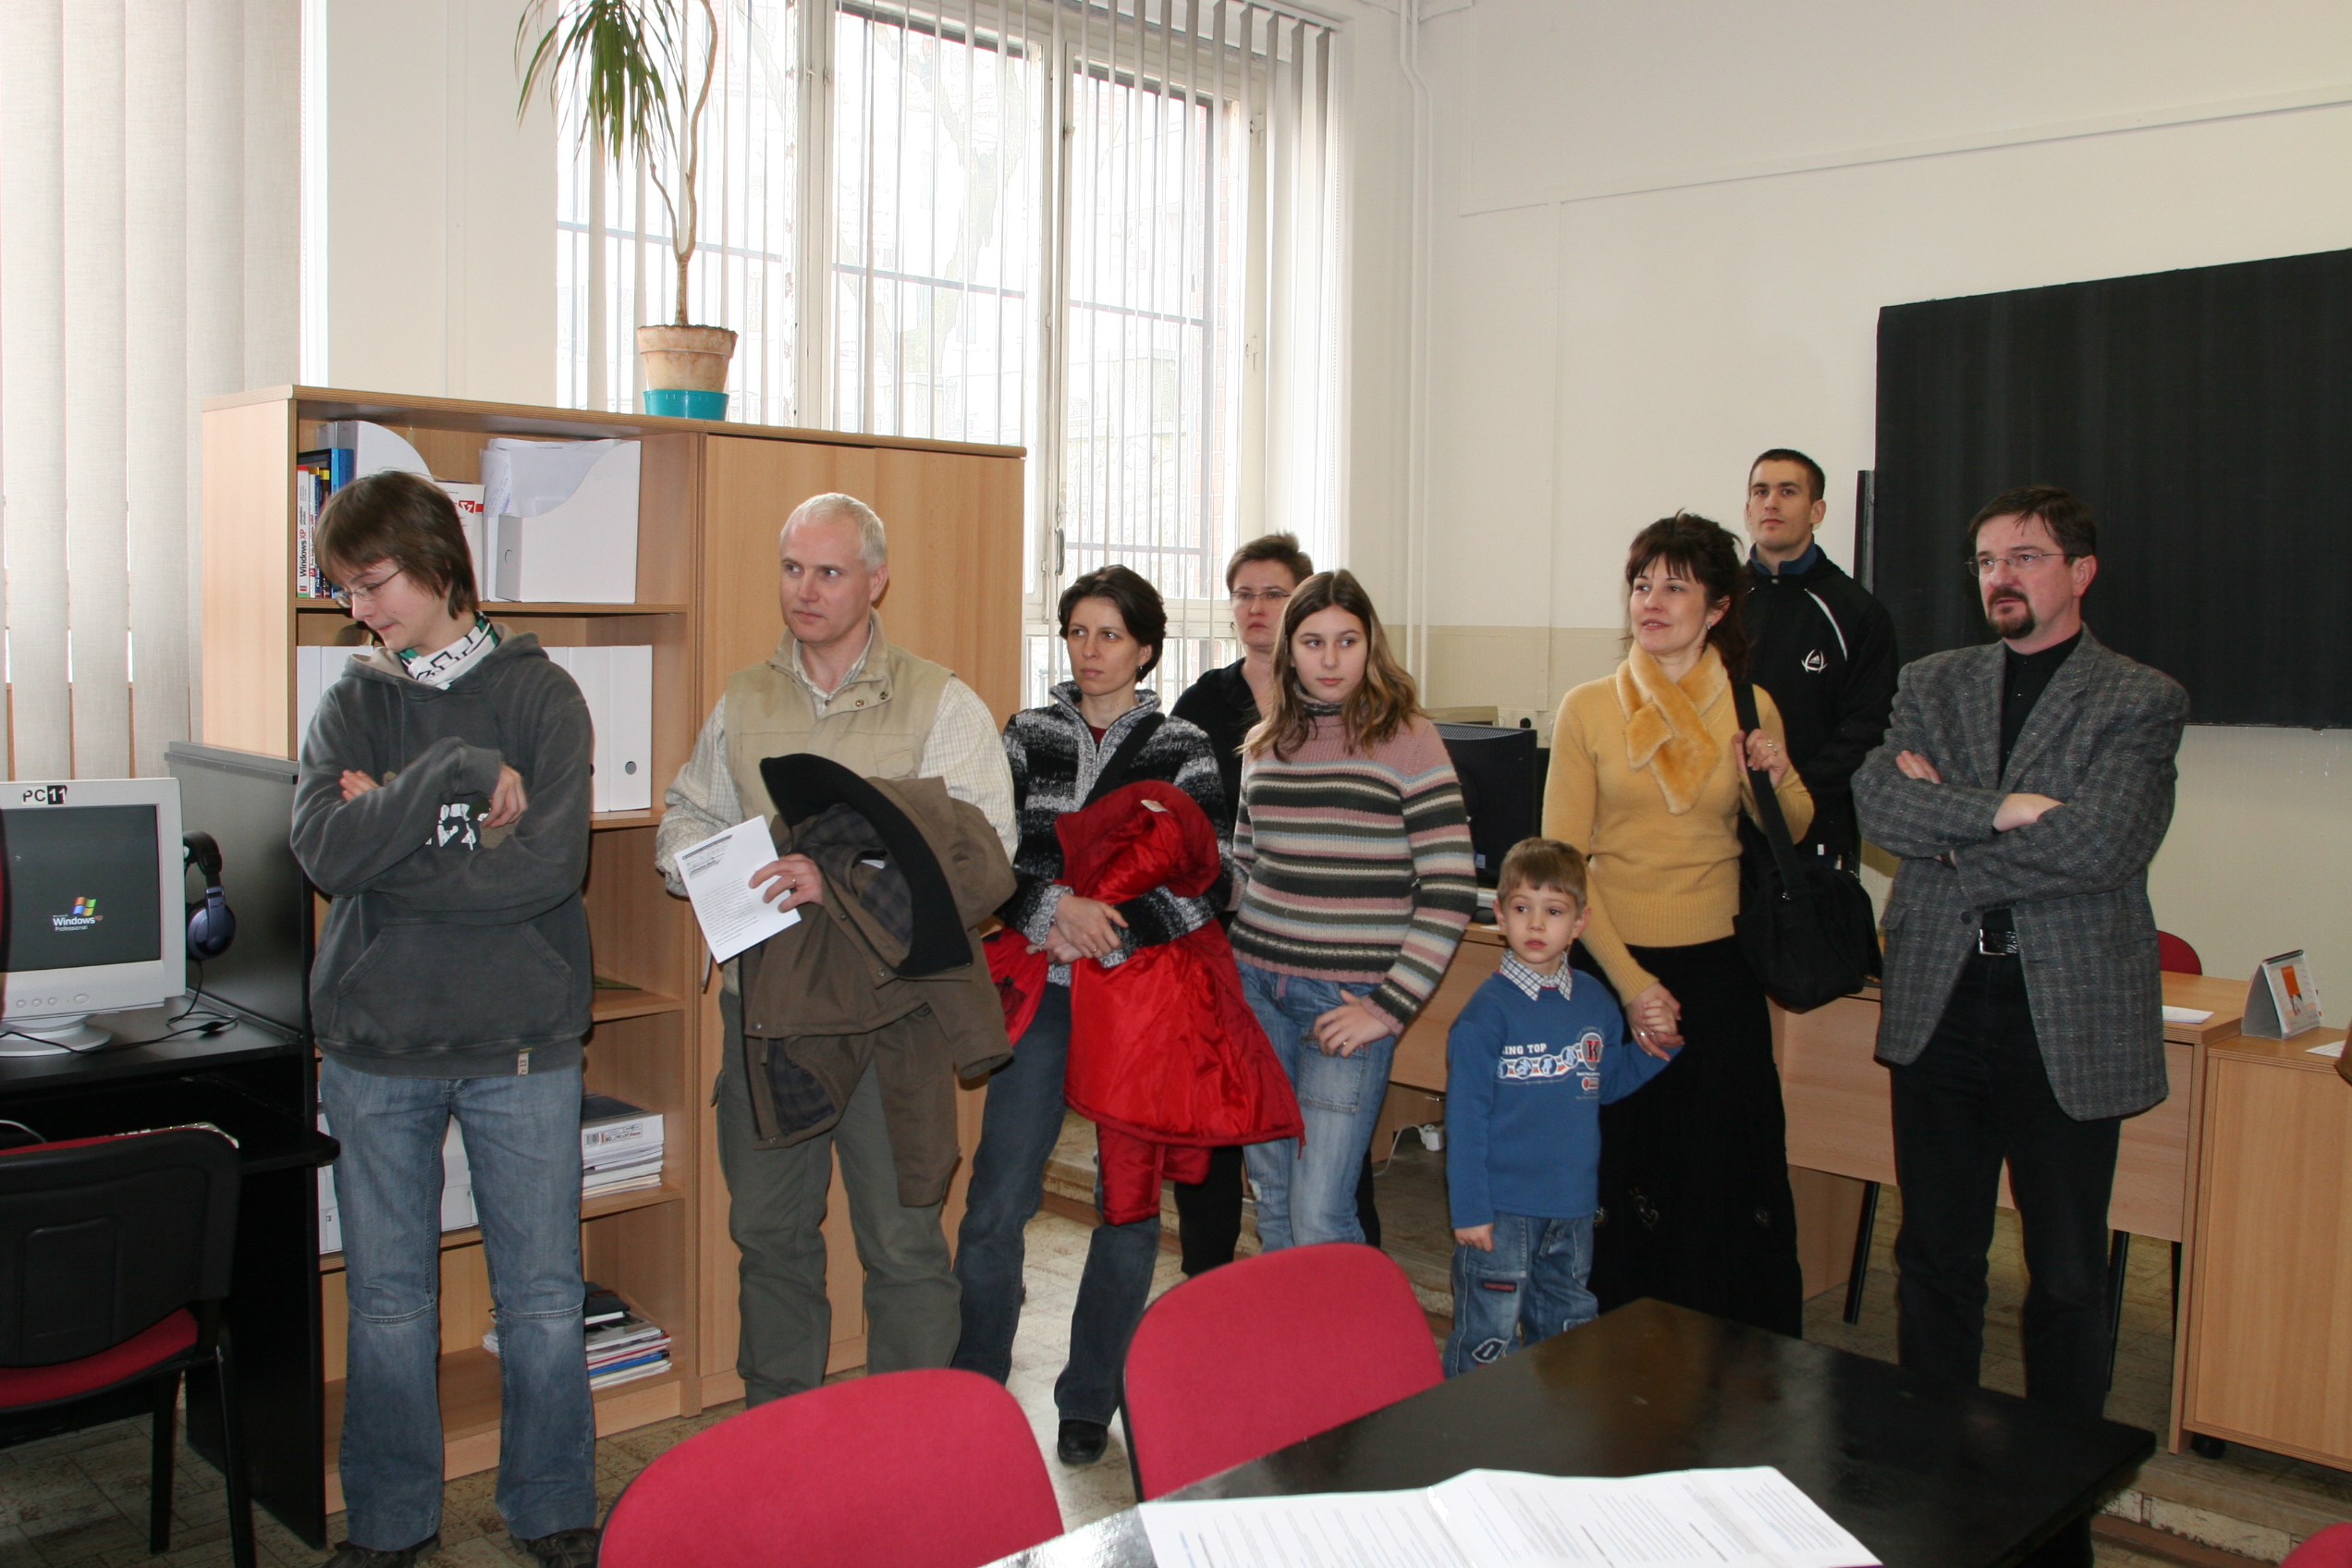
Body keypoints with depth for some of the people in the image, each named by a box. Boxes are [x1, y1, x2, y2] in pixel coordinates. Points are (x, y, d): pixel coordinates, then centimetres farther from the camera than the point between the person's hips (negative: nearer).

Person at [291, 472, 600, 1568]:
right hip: (374, 1045, 2)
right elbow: (323, 851, -11)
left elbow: (550, 866, -15)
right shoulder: (353, 705, 6)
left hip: (520, 1041, -2)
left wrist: (388, 843, -10)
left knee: (542, 1299, 7)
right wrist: (459, 771, -17)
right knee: (387, 1302, 12)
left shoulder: (540, 694, -2)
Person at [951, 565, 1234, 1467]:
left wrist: (1107, 930, -15)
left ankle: (1090, 1403, 23)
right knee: (997, 1202, 0)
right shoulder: (1030, 734, 7)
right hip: (1041, 991, 1)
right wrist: (1052, 907, -16)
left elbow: (1211, 885, -6)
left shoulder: (1183, 749, 1)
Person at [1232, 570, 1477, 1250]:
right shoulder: (1266, 744, 10)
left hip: (1349, 997, -5)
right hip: (1257, 986, 5)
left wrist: (1390, 1008, -12)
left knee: (1318, 1217, -8)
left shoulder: (1406, 740, -5)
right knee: (1271, 1199, 12)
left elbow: (1451, 892, -9)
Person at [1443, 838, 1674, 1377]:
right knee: (1489, 1339, 2)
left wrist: (1654, 1051, 0)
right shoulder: (1487, 1010, -12)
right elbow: (1465, 1115, -12)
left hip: (1573, 1206, 6)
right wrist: (1468, 1208, -14)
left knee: (1570, 1329, 20)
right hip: (1503, 1207, -5)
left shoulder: (1596, 1002, 4)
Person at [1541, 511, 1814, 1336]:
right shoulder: (1588, 709, -3)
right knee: (1619, 1178, 6)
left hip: (1718, 972, 2)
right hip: (1612, 967, -1)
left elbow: (1792, 836, 17)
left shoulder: (1751, 708, 4)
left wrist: (1780, 778, -6)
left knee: (1727, 1181, 5)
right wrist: (1629, 982, -15)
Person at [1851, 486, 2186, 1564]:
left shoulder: (2141, 702, -2)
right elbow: (1876, 799, -6)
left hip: (2071, 1019, -3)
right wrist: (2002, 811, -18)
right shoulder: (1932, 685, 10)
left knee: (2068, 1279, 8)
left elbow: (2102, 842, -17)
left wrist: (1950, 827, -10)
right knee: (1936, 1258, 13)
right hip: (1940, 1005, 3)